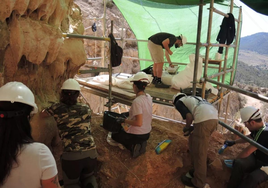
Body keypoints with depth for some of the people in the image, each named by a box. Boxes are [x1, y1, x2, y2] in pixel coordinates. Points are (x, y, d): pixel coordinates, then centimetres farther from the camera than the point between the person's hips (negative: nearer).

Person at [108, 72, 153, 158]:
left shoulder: (137, 101, -28)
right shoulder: (148, 97, -3)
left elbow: (139, 123, -31)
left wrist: (124, 120, -18)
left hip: (137, 135, -7)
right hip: (147, 134, 7)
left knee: (114, 135, 20)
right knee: (122, 130, 33)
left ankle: (133, 146, -1)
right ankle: (140, 144, 10)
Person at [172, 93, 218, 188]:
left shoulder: (179, 102, 14)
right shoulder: (193, 99, 35)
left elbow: (189, 116, -2)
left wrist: (186, 128, 15)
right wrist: (192, 128, 34)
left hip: (204, 120, -8)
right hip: (214, 118, 8)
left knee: (199, 153, 5)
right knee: (193, 140, 26)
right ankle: (197, 170, 37)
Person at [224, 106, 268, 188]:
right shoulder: (258, 128, -4)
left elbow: (247, 151, -26)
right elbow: (249, 137, 21)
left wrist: (236, 159, -10)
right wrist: (233, 142, 27)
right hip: (255, 158, 7)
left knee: (253, 178, -33)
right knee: (238, 163, -22)